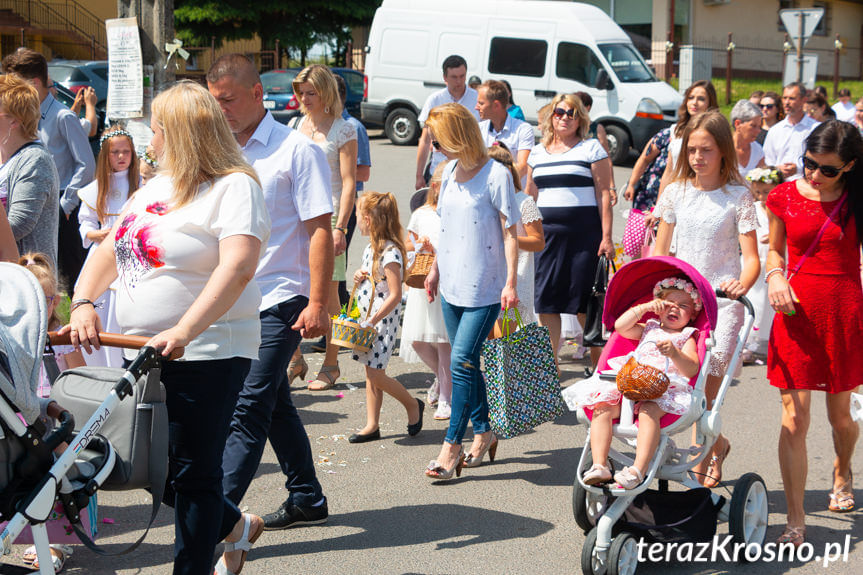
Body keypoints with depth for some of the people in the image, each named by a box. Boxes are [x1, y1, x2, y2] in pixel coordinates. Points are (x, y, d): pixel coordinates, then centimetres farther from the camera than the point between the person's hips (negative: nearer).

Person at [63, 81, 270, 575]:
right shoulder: (156, 187, 14)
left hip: (207, 354, -9)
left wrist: (183, 333, -34)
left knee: (193, 474, -1)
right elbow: (108, 252, 17)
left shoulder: (234, 187, -12)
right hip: (145, 353, 9)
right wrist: (83, 303, -2)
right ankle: (235, 526, 36)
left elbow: (238, 268, -26)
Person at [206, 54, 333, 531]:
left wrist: (317, 303, -16)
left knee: (249, 408, -12)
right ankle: (306, 500, 27)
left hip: (280, 301, -7)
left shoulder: (297, 150, -7)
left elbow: (320, 230, -10)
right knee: (275, 404, 15)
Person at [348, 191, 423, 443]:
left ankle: (413, 405, 13)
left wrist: (373, 321, -23)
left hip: (384, 319, -9)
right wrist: (359, 278, 1)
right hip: (367, 318, 9)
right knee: (370, 372, 10)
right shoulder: (371, 247, 9)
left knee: (376, 374, -8)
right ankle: (372, 425, 15)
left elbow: (395, 295, -22)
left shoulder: (390, 252, -19)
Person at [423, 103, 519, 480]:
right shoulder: (450, 172, 10)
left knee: (462, 361, -11)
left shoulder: (496, 174, -11)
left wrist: (510, 283, -16)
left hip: (484, 288, -7)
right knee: (467, 363, 11)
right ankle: (483, 432, 25)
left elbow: (509, 234, -11)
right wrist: (436, 269, 21)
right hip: (453, 285, 7)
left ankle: (452, 445, -4)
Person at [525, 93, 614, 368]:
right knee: (545, 301, 2)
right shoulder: (537, 153, 15)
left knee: (585, 303, -3)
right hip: (547, 232, 4)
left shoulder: (592, 149, 2)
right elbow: (530, 197, 20)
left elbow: (604, 194, -3)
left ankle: (599, 364, 9)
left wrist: (606, 237, -10)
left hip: (584, 232, -4)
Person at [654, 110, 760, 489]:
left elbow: (751, 257, -7)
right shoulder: (676, 192, 7)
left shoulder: (738, 196, -3)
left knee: (702, 391, -10)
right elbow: (660, 250, 16)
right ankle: (717, 445, 23)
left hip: (722, 301, -3)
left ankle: (702, 465, 9)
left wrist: (741, 284, -27)